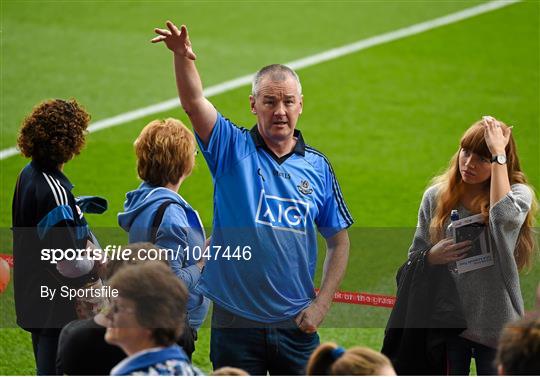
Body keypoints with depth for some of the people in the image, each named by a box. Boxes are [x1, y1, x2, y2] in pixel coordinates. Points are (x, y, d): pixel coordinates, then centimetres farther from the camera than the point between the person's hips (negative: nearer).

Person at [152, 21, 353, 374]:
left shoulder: (317, 166, 5)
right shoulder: (233, 149, -2)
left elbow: (339, 241, 11)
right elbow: (194, 103, -19)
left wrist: (321, 304, 0)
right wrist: (182, 56, -38)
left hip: (295, 325, 2)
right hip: (236, 323, -2)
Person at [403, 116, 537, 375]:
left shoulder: (516, 194, -6)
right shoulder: (436, 196, 2)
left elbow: (505, 219, -32)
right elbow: (415, 257, 11)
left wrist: (498, 154, -24)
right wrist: (433, 256, -13)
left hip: (496, 323, -2)